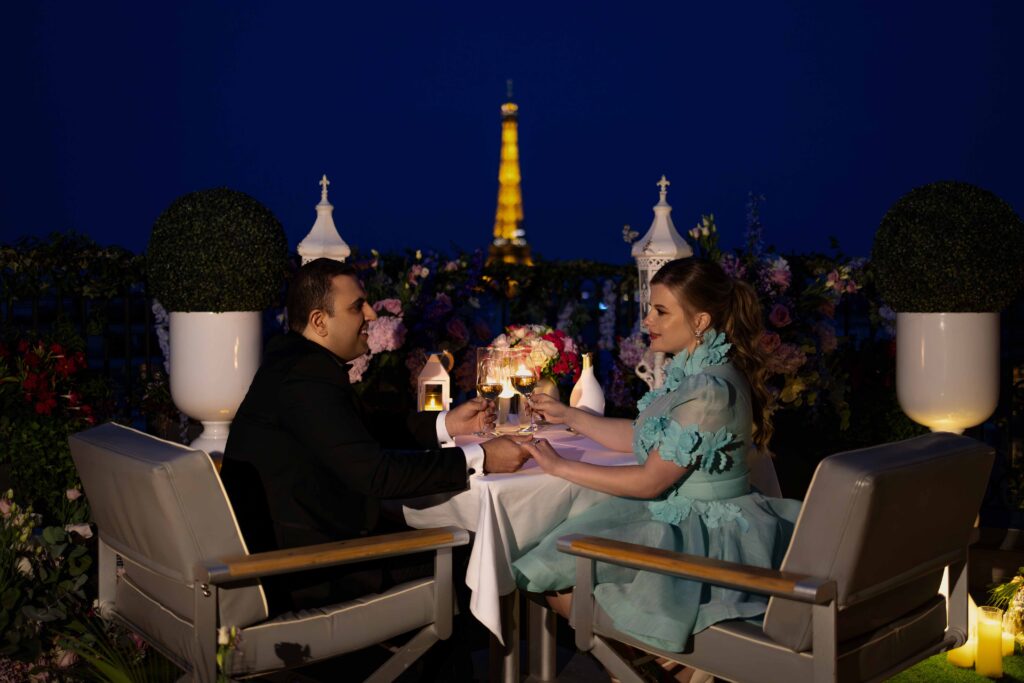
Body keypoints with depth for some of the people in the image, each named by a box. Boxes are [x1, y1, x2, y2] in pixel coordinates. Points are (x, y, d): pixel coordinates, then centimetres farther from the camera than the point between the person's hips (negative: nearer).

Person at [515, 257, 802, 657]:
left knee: (555, 579, -9)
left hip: (702, 531, -9)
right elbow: (643, 437, 14)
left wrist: (561, 467, -15)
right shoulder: (691, 370, 5)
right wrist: (568, 416, 10)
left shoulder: (712, 389, -25)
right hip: (683, 515, 9)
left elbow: (650, 481, -22)